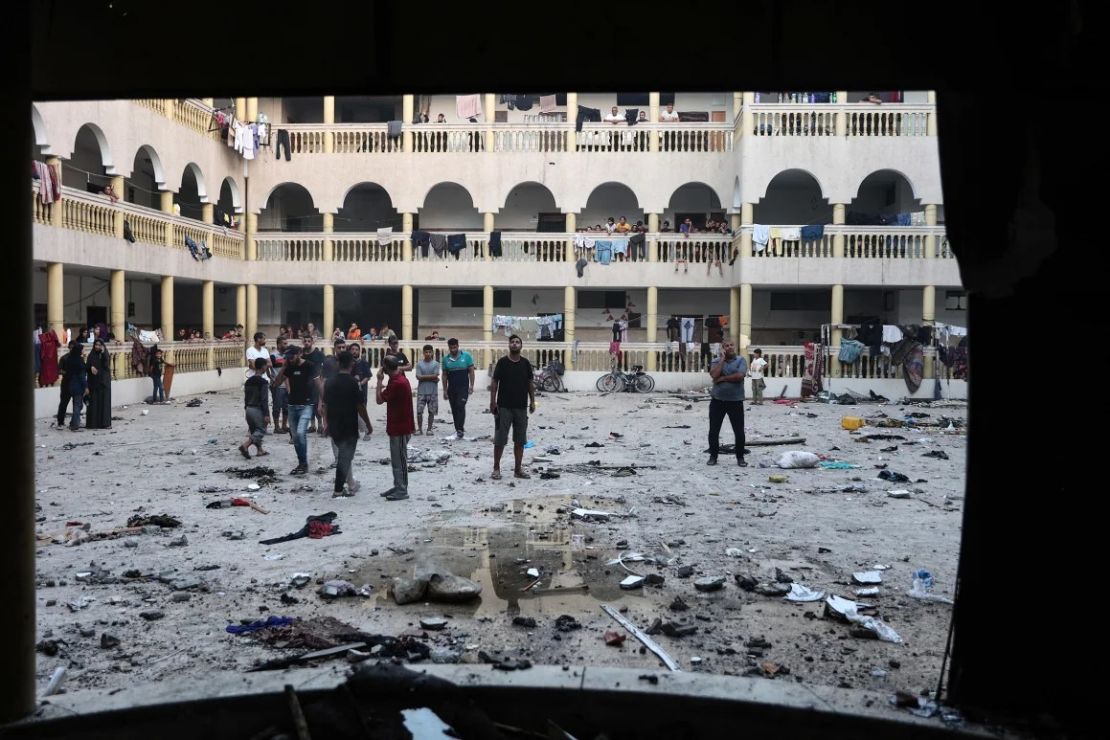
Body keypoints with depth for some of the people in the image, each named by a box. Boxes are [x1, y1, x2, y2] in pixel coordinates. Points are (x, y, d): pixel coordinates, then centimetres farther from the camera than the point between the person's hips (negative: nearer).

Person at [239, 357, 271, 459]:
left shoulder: (248, 381, 8)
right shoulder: (263, 382, -14)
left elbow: (246, 398, 14)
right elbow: (264, 400, -18)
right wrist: (266, 415, -17)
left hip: (249, 409, 8)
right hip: (258, 409, -8)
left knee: (254, 430, 17)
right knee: (261, 430, -1)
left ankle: (260, 450, 23)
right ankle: (245, 446, -18)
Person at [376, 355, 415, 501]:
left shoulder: (397, 383, -23)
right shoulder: (400, 379, 10)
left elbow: (379, 400, -18)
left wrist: (379, 381, -14)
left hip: (400, 428, -10)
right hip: (398, 426, 10)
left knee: (400, 459, -2)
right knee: (397, 459, 16)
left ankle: (402, 491, 5)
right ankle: (398, 487, 25)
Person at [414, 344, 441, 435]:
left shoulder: (436, 364, 2)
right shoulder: (419, 364, 3)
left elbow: (435, 376, -8)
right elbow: (418, 377, -7)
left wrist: (424, 377, -7)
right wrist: (431, 378, -8)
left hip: (432, 391, 0)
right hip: (421, 391, 0)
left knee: (431, 411, 4)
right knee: (419, 411, -2)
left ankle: (429, 429, 15)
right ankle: (419, 429, 10)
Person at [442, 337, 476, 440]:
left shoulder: (466, 356, -1)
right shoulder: (446, 359, 6)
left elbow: (471, 371, 1)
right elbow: (444, 375, 11)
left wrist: (471, 385, -7)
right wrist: (445, 390, 8)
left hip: (463, 388, -4)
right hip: (451, 388, 4)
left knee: (460, 407, -16)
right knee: (454, 410, 7)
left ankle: (460, 430, -18)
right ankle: (458, 429, 17)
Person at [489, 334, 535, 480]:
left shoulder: (525, 363, 6)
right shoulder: (502, 362, -3)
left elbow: (530, 383, 11)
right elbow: (494, 383, -2)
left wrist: (532, 401, 6)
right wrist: (492, 401, -8)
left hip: (521, 407, 3)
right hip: (504, 407, -3)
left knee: (520, 440, 7)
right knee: (500, 439, -1)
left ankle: (518, 469, 16)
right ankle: (496, 468, 9)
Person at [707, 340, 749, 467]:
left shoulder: (741, 360, -1)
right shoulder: (716, 361, 3)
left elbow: (739, 376, -18)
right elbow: (714, 375, -16)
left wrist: (723, 378, -12)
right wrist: (722, 358, -11)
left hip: (736, 401, -1)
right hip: (717, 400, 2)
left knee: (739, 432, 3)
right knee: (714, 431, 5)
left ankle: (740, 457, 16)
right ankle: (713, 456, 18)